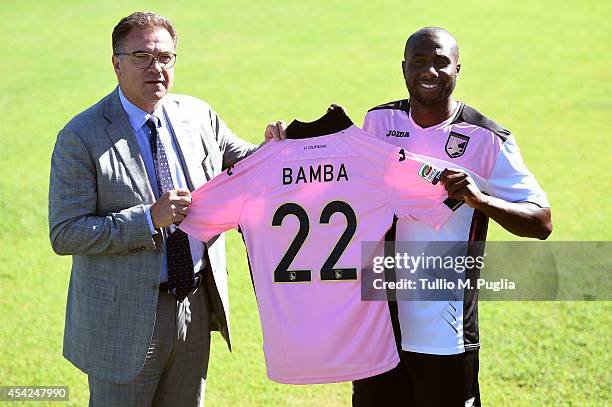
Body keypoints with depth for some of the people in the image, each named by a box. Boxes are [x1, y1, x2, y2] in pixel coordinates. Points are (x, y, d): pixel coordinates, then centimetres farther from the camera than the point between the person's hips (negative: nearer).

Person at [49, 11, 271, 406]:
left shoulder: (198, 115, 3)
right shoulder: (81, 137, -12)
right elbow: (65, 235, -17)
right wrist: (150, 219, -25)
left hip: (196, 309, 5)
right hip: (125, 320, -5)